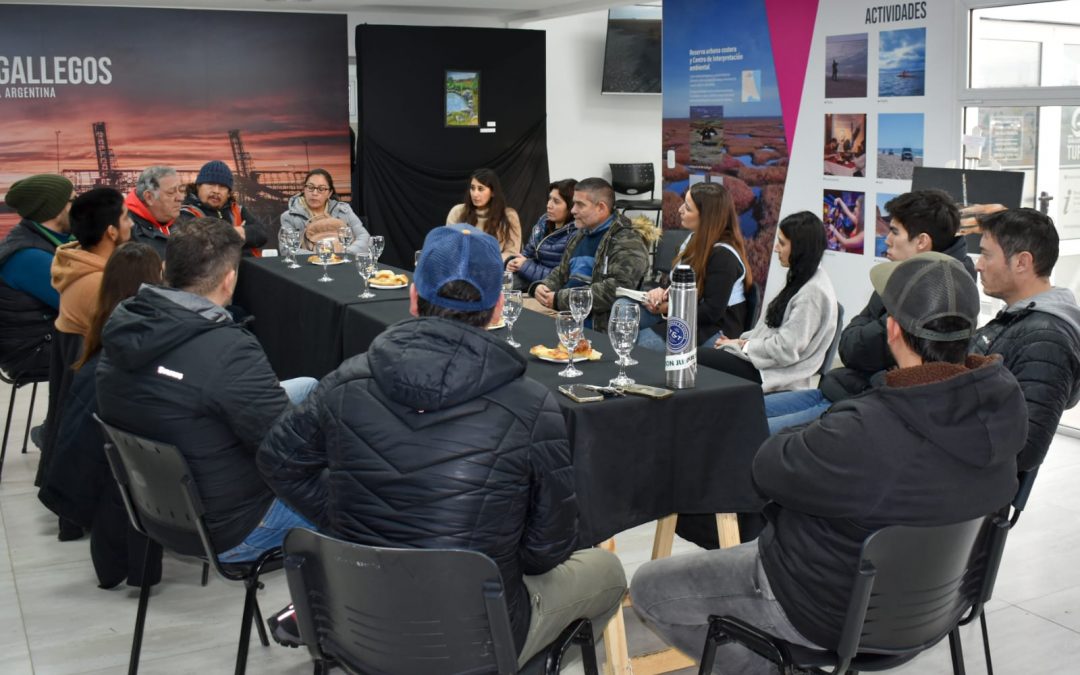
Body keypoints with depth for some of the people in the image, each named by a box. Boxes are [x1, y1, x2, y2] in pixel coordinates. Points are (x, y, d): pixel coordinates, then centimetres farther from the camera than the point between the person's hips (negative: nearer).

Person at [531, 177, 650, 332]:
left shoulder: (627, 242, -9)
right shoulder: (579, 237, 19)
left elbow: (616, 289, -21)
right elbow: (561, 273, 29)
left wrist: (560, 300, -19)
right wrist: (540, 287, 4)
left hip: (598, 328, -8)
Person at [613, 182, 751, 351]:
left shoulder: (723, 256, -21)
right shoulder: (695, 239, 7)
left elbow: (712, 312, -23)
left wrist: (667, 309, -17)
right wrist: (662, 291, -6)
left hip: (712, 329, -9)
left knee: (643, 341, -25)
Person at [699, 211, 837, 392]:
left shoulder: (813, 292, -17)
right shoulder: (801, 280, 13)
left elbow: (785, 349, -21)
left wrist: (741, 345, -10)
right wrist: (742, 340, 3)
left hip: (774, 376, -9)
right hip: (768, 360, 9)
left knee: (697, 358, -15)